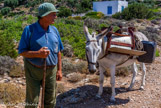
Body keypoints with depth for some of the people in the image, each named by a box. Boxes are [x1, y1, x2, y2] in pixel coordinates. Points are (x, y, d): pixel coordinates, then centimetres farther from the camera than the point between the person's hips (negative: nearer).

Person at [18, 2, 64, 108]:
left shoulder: (54, 30, 2)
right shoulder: (29, 30, -11)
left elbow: (58, 51, 8)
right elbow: (22, 52, -10)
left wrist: (59, 70, 6)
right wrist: (37, 54, -27)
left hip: (51, 70, 4)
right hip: (33, 70, -4)